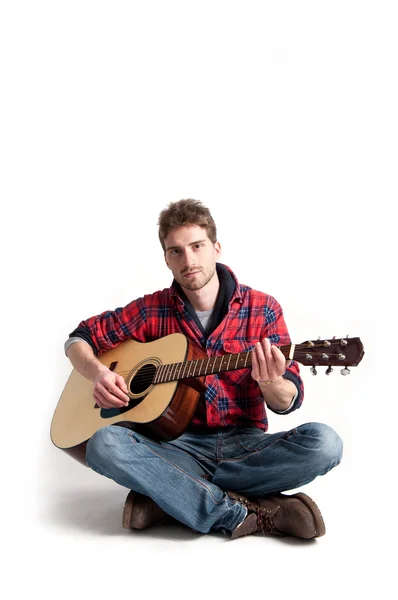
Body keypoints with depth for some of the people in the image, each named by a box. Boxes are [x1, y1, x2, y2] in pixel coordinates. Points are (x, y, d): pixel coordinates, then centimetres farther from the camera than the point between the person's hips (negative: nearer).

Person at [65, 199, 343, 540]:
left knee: (323, 442, -29)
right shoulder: (153, 310, 3)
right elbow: (80, 338, 12)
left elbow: (288, 402, -3)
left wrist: (270, 382, -27)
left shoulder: (263, 309, 0)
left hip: (245, 445, 0)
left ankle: (166, 496, -20)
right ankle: (249, 514, -25)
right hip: (179, 444, 0)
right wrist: (99, 373, -11)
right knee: (105, 444, -29)